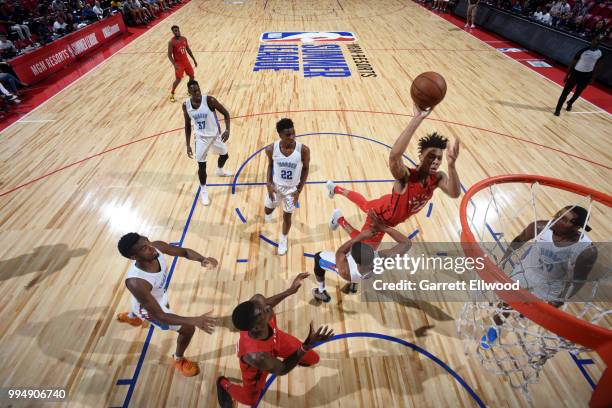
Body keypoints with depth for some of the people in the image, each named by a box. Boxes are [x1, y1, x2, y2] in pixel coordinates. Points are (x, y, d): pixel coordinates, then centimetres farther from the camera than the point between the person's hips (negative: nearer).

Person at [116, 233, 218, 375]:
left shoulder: (157, 246, -32)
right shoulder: (136, 282, -46)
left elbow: (184, 252, -16)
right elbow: (160, 316, -41)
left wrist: (202, 259, -37)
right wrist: (194, 321, -51)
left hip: (159, 295, 7)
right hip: (149, 307, -6)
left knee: (166, 307, 40)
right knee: (188, 329, -3)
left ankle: (130, 316, 74)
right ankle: (178, 359, 32)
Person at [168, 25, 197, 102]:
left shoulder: (184, 39, 1)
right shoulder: (171, 42, -16)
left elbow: (188, 49, 14)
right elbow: (169, 55, -16)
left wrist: (194, 59, 13)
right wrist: (174, 64, -28)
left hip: (186, 61, 6)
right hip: (178, 63, -6)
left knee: (192, 76, 12)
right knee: (178, 79, -8)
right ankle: (172, 94, 10)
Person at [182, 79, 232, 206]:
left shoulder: (209, 100, -20)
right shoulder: (186, 105, -10)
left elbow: (226, 113, -15)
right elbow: (187, 125, 1)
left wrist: (227, 130, -32)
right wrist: (188, 145, -2)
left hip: (215, 135, 0)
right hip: (201, 138, 0)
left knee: (224, 155, 21)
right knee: (201, 165, -2)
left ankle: (219, 171, 57)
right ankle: (203, 191, 19)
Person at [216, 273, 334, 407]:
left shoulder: (257, 300, -39)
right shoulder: (255, 356, -48)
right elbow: (282, 370, -26)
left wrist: (290, 291, -10)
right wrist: (307, 346, -38)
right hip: (256, 366, -4)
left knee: (313, 359, 14)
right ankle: (224, 384, 54)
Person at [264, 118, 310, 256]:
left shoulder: (303, 150, -26)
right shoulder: (271, 149, -21)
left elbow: (306, 169, -10)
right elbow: (270, 165, -1)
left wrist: (299, 190, -10)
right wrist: (269, 184, -8)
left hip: (292, 188, -1)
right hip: (276, 185, 2)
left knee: (287, 216, 12)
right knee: (268, 209, 21)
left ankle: (283, 239, 40)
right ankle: (269, 213, 62)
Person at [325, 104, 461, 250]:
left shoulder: (438, 178, -25)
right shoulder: (405, 176, -45)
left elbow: (455, 193, -45)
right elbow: (394, 156, -68)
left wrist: (451, 165, -63)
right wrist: (417, 118, -76)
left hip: (391, 207, 6)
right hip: (381, 215, -6)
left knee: (365, 204, 34)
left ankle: (335, 188, 60)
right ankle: (339, 218, 29)